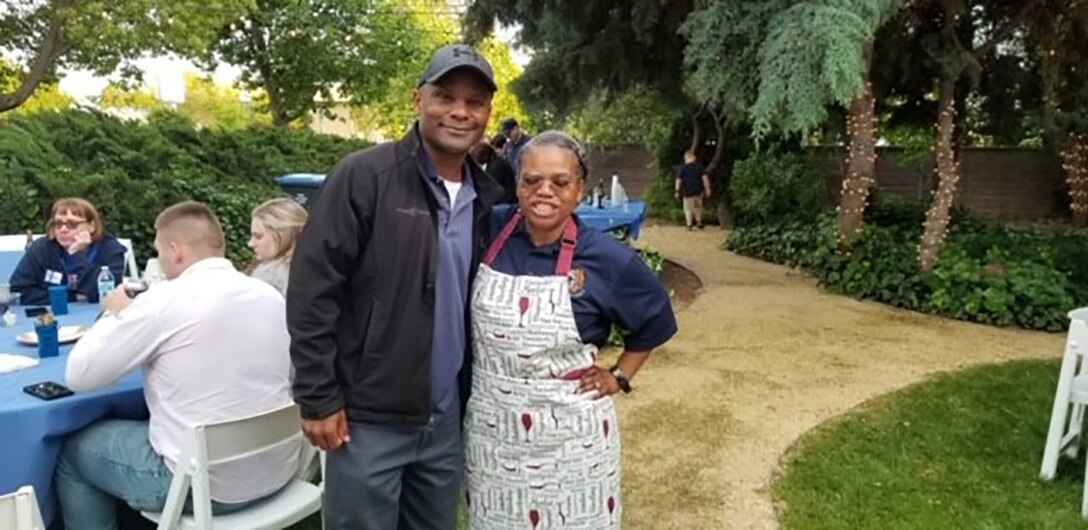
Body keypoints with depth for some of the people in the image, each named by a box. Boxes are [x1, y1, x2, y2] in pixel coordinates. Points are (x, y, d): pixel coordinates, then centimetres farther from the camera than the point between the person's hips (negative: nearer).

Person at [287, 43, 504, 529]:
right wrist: (319, 399, -13)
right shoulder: (363, 177, -12)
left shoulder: (488, 197, 4)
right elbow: (312, 291, -13)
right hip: (368, 420, -5)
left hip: (447, 421, 5)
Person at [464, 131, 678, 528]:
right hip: (490, 425, 2)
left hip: (568, 433, -2)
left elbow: (657, 321, 5)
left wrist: (619, 376, 4)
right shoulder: (489, 231, -8)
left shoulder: (607, 259, -11)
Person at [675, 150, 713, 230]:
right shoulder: (699, 166, 1)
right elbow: (704, 177, -3)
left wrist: (677, 191, 3)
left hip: (687, 191, -2)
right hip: (698, 191, 2)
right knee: (698, 207, 21)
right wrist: (707, 189, 0)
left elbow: (679, 180, -4)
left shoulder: (683, 167, -3)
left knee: (688, 208, 7)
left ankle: (689, 224, 2)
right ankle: (699, 222, 22)